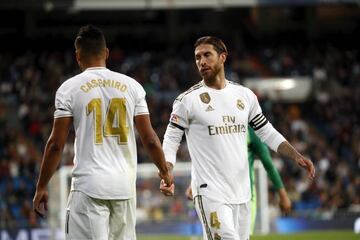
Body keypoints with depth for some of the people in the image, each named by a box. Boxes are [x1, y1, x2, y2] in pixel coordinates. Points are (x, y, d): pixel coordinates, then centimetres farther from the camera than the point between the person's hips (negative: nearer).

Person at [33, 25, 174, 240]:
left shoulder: (69, 88, -1)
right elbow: (150, 139, 7)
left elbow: (56, 144, -3)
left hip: (88, 185, -3)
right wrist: (165, 171, 24)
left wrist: (41, 187, 5)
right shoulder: (132, 86, 6)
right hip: (125, 186, 3)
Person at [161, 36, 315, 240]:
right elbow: (171, 140, -1)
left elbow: (267, 133, 16)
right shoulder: (187, 100, -2)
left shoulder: (245, 95, 10)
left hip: (242, 192, 5)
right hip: (210, 192, -5)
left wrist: (297, 156, 4)